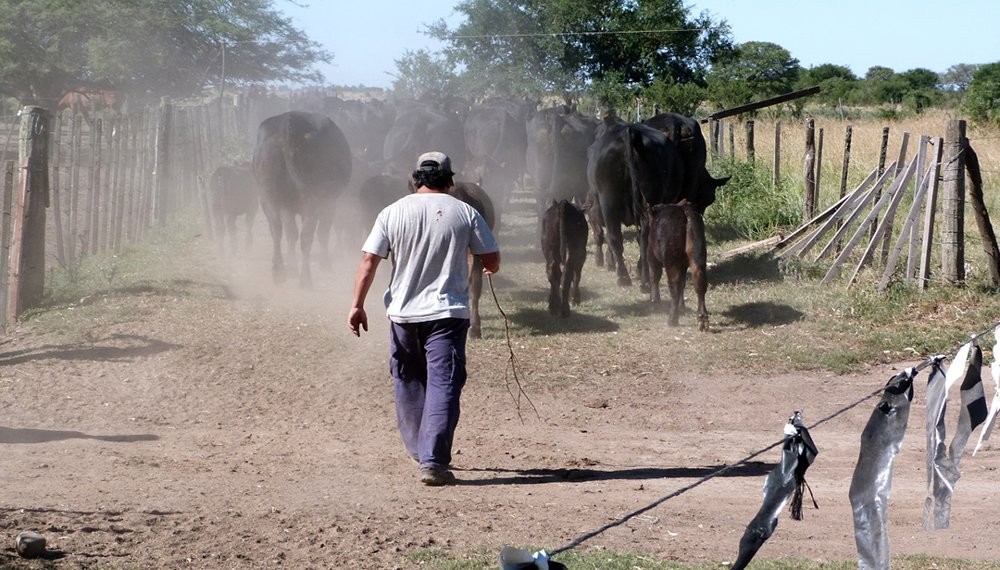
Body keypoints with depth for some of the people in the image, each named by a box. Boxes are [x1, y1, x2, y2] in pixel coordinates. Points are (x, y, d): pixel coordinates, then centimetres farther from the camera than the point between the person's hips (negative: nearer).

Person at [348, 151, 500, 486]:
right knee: (443, 384, -5)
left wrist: (357, 305, 2)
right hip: (447, 314, -2)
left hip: (403, 313, 2)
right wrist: (487, 270, 26)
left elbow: (368, 262, -3)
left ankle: (419, 450, 31)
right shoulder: (465, 212, -1)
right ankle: (433, 461, -18)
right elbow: (492, 262, 3)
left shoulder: (393, 213, 1)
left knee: (408, 383, 19)